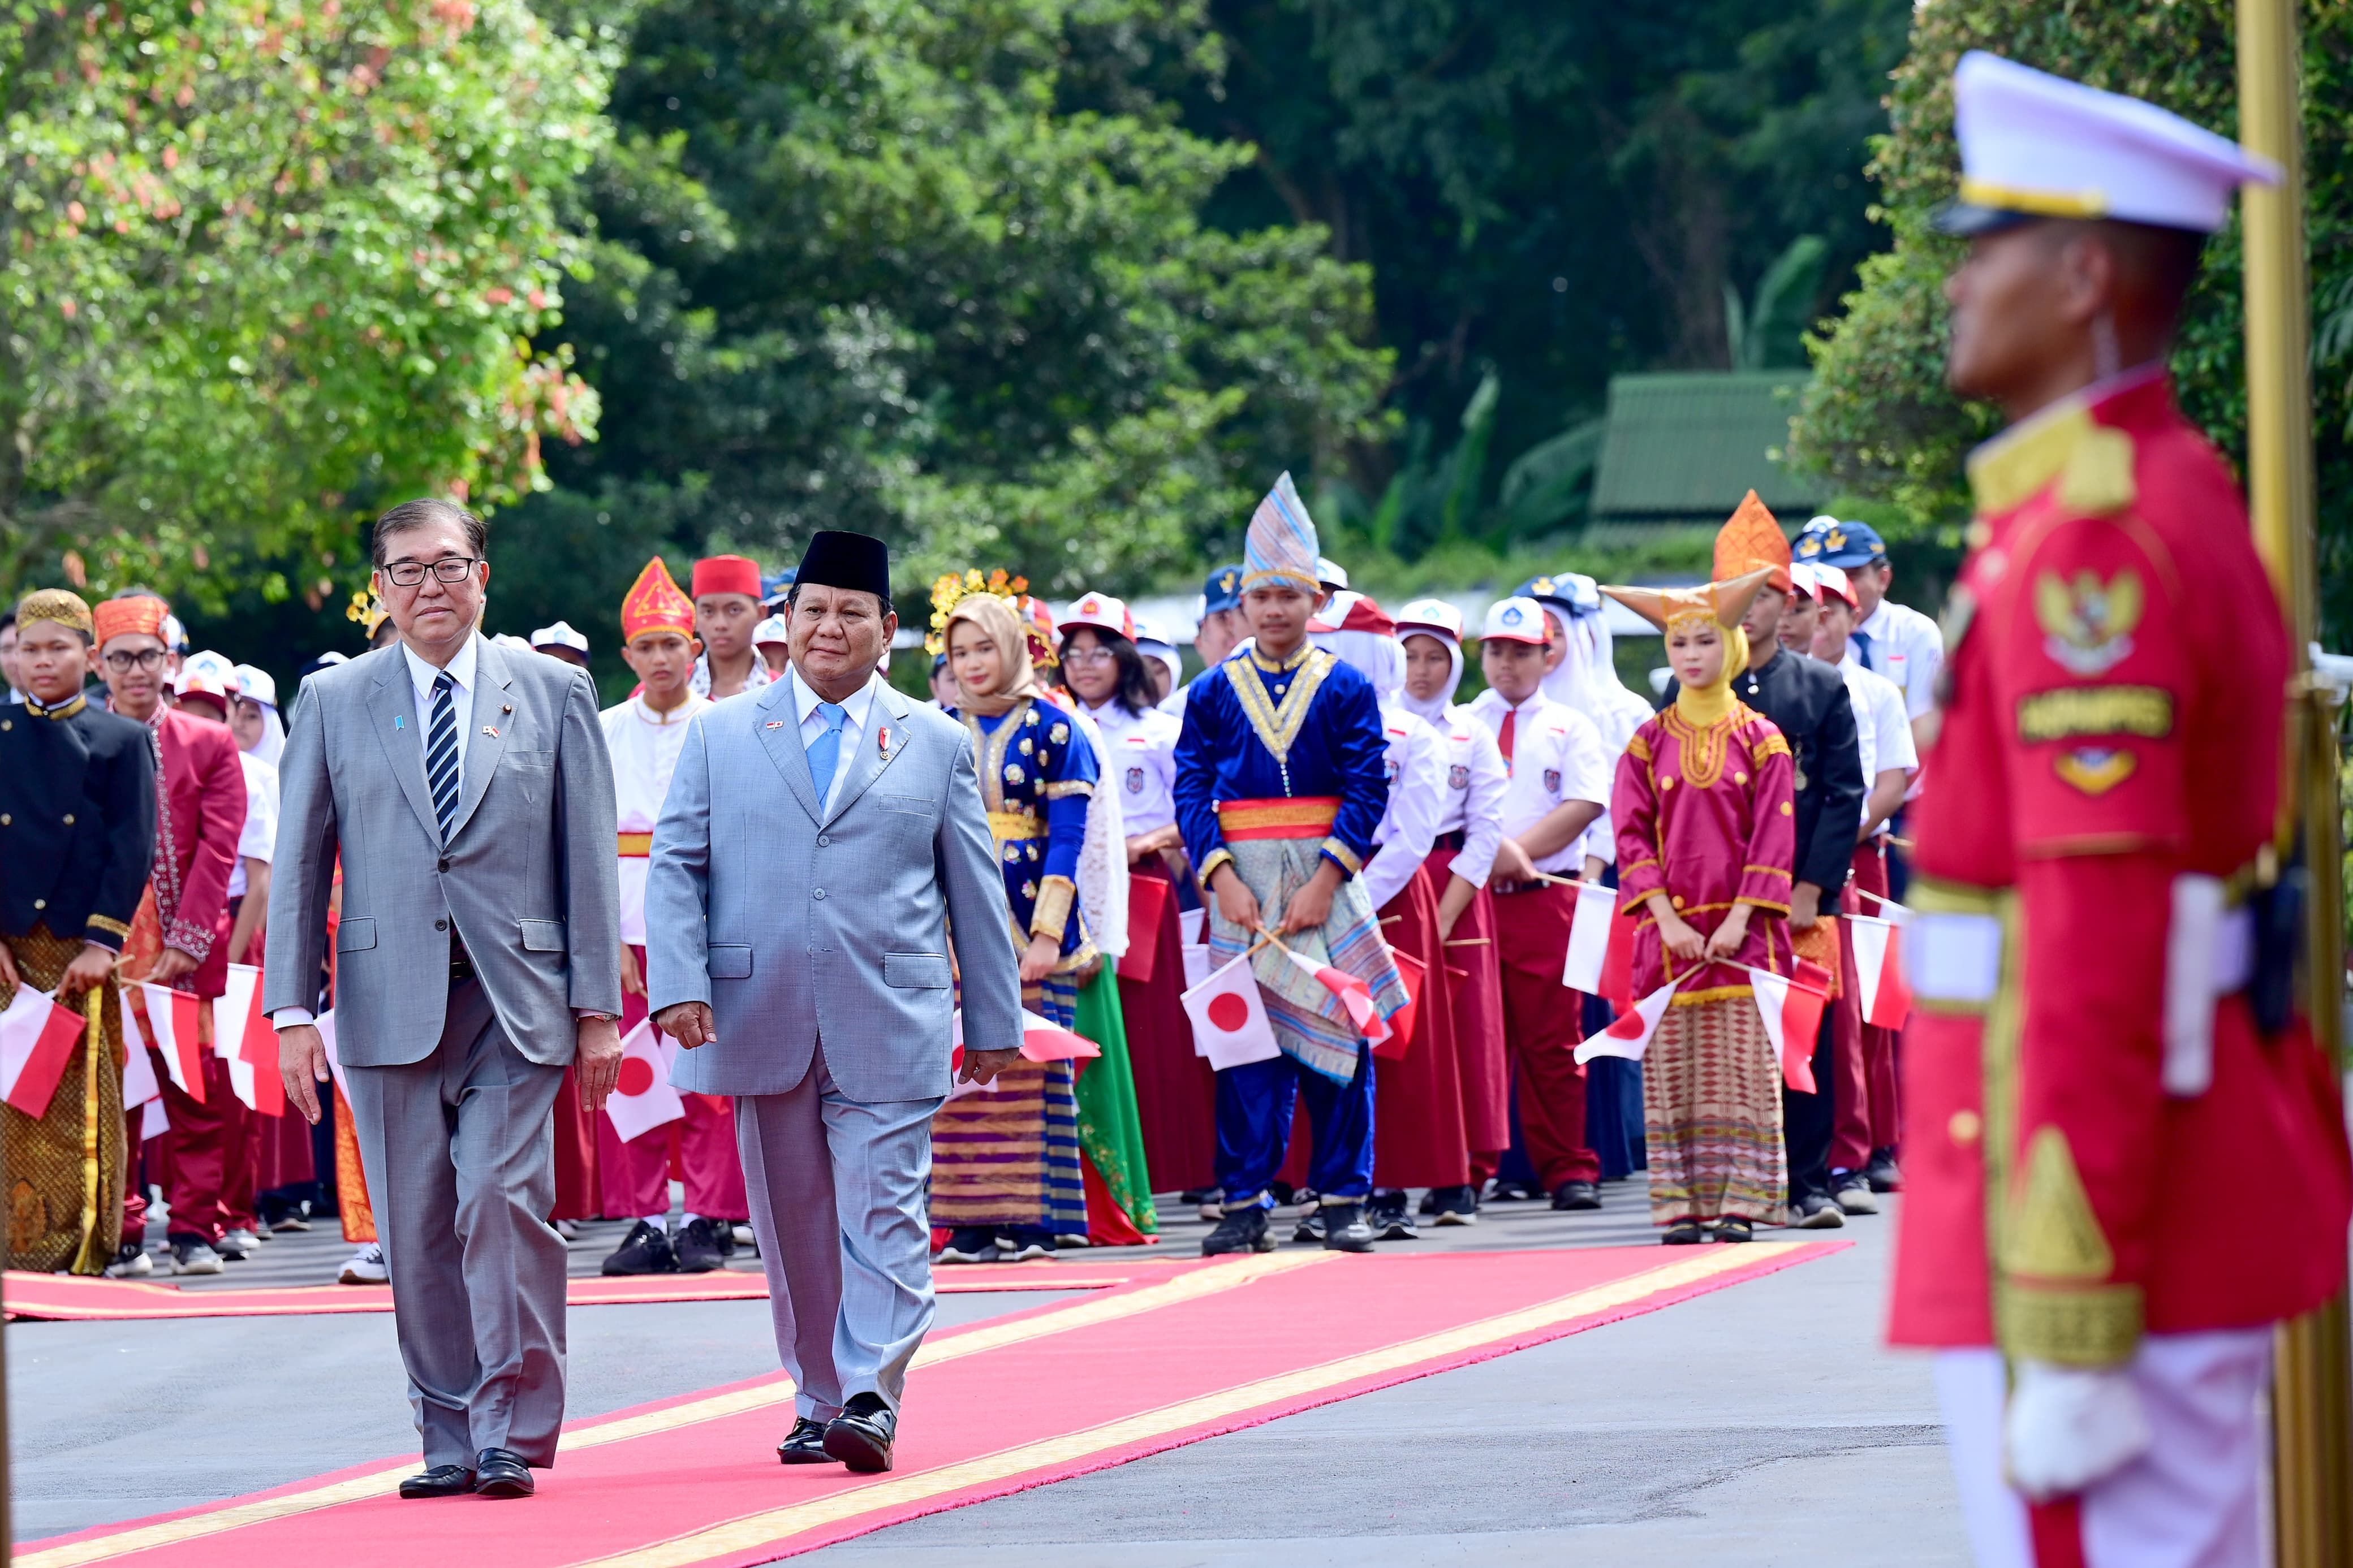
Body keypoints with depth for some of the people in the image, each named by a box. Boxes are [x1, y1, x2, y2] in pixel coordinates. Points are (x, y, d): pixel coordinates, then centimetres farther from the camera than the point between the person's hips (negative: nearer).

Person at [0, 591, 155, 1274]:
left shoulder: (123, 740, 6)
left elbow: (132, 850, 0)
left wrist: (102, 941, -9)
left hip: (83, 948, -1)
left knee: (86, 1097, 0)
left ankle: (94, 1243, 4)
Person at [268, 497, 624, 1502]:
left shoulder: (555, 694, 8)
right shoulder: (332, 702, 10)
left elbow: (590, 856, 7)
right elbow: (297, 864, 9)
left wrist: (598, 1006, 2)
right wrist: (291, 1011, 1)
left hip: (517, 996, -1)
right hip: (391, 996, 1)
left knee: (505, 1203, -14)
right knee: (417, 1230, 2)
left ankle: (512, 1432, -5)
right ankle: (451, 1442, 11)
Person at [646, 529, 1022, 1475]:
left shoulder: (938, 747, 10)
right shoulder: (721, 737, 10)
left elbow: (976, 893, 12)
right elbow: (676, 867, 6)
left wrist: (994, 1023, 10)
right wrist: (678, 984, -8)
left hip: (888, 1031, -1)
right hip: (764, 1028, 1)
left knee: (882, 1213, -9)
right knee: (792, 1222, 6)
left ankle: (871, 1397, -10)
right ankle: (816, 1399, 15)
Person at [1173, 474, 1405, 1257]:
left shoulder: (1346, 687, 3)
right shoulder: (1214, 691, 7)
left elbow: (1368, 788, -4)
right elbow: (1192, 791, 2)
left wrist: (1325, 881, -13)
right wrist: (1221, 877, -12)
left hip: (1325, 876, -1)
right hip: (1242, 878, 1)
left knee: (1337, 1035, 0)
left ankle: (1343, 1201, 6)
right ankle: (1246, 1205, 3)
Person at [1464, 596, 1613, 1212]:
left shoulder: (1570, 728, 11)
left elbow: (1584, 805, -2)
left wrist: (1520, 852, -13)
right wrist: (1493, 850, -14)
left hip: (1544, 899, -1)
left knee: (1551, 1040, -2)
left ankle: (1569, 1170, 1)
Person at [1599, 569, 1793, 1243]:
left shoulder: (1761, 739, 3)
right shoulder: (1648, 744, 7)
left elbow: (1774, 836, -1)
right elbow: (1632, 835, 2)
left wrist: (1738, 919, -11)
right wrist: (1668, 920, -9)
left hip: (1741, 927, -1)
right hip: (1669, 927, 1)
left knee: (1742, 1062, -4)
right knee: (1672, 1067, -1)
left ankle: (1738, 1203, -2)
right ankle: (1680, 1205, 1)